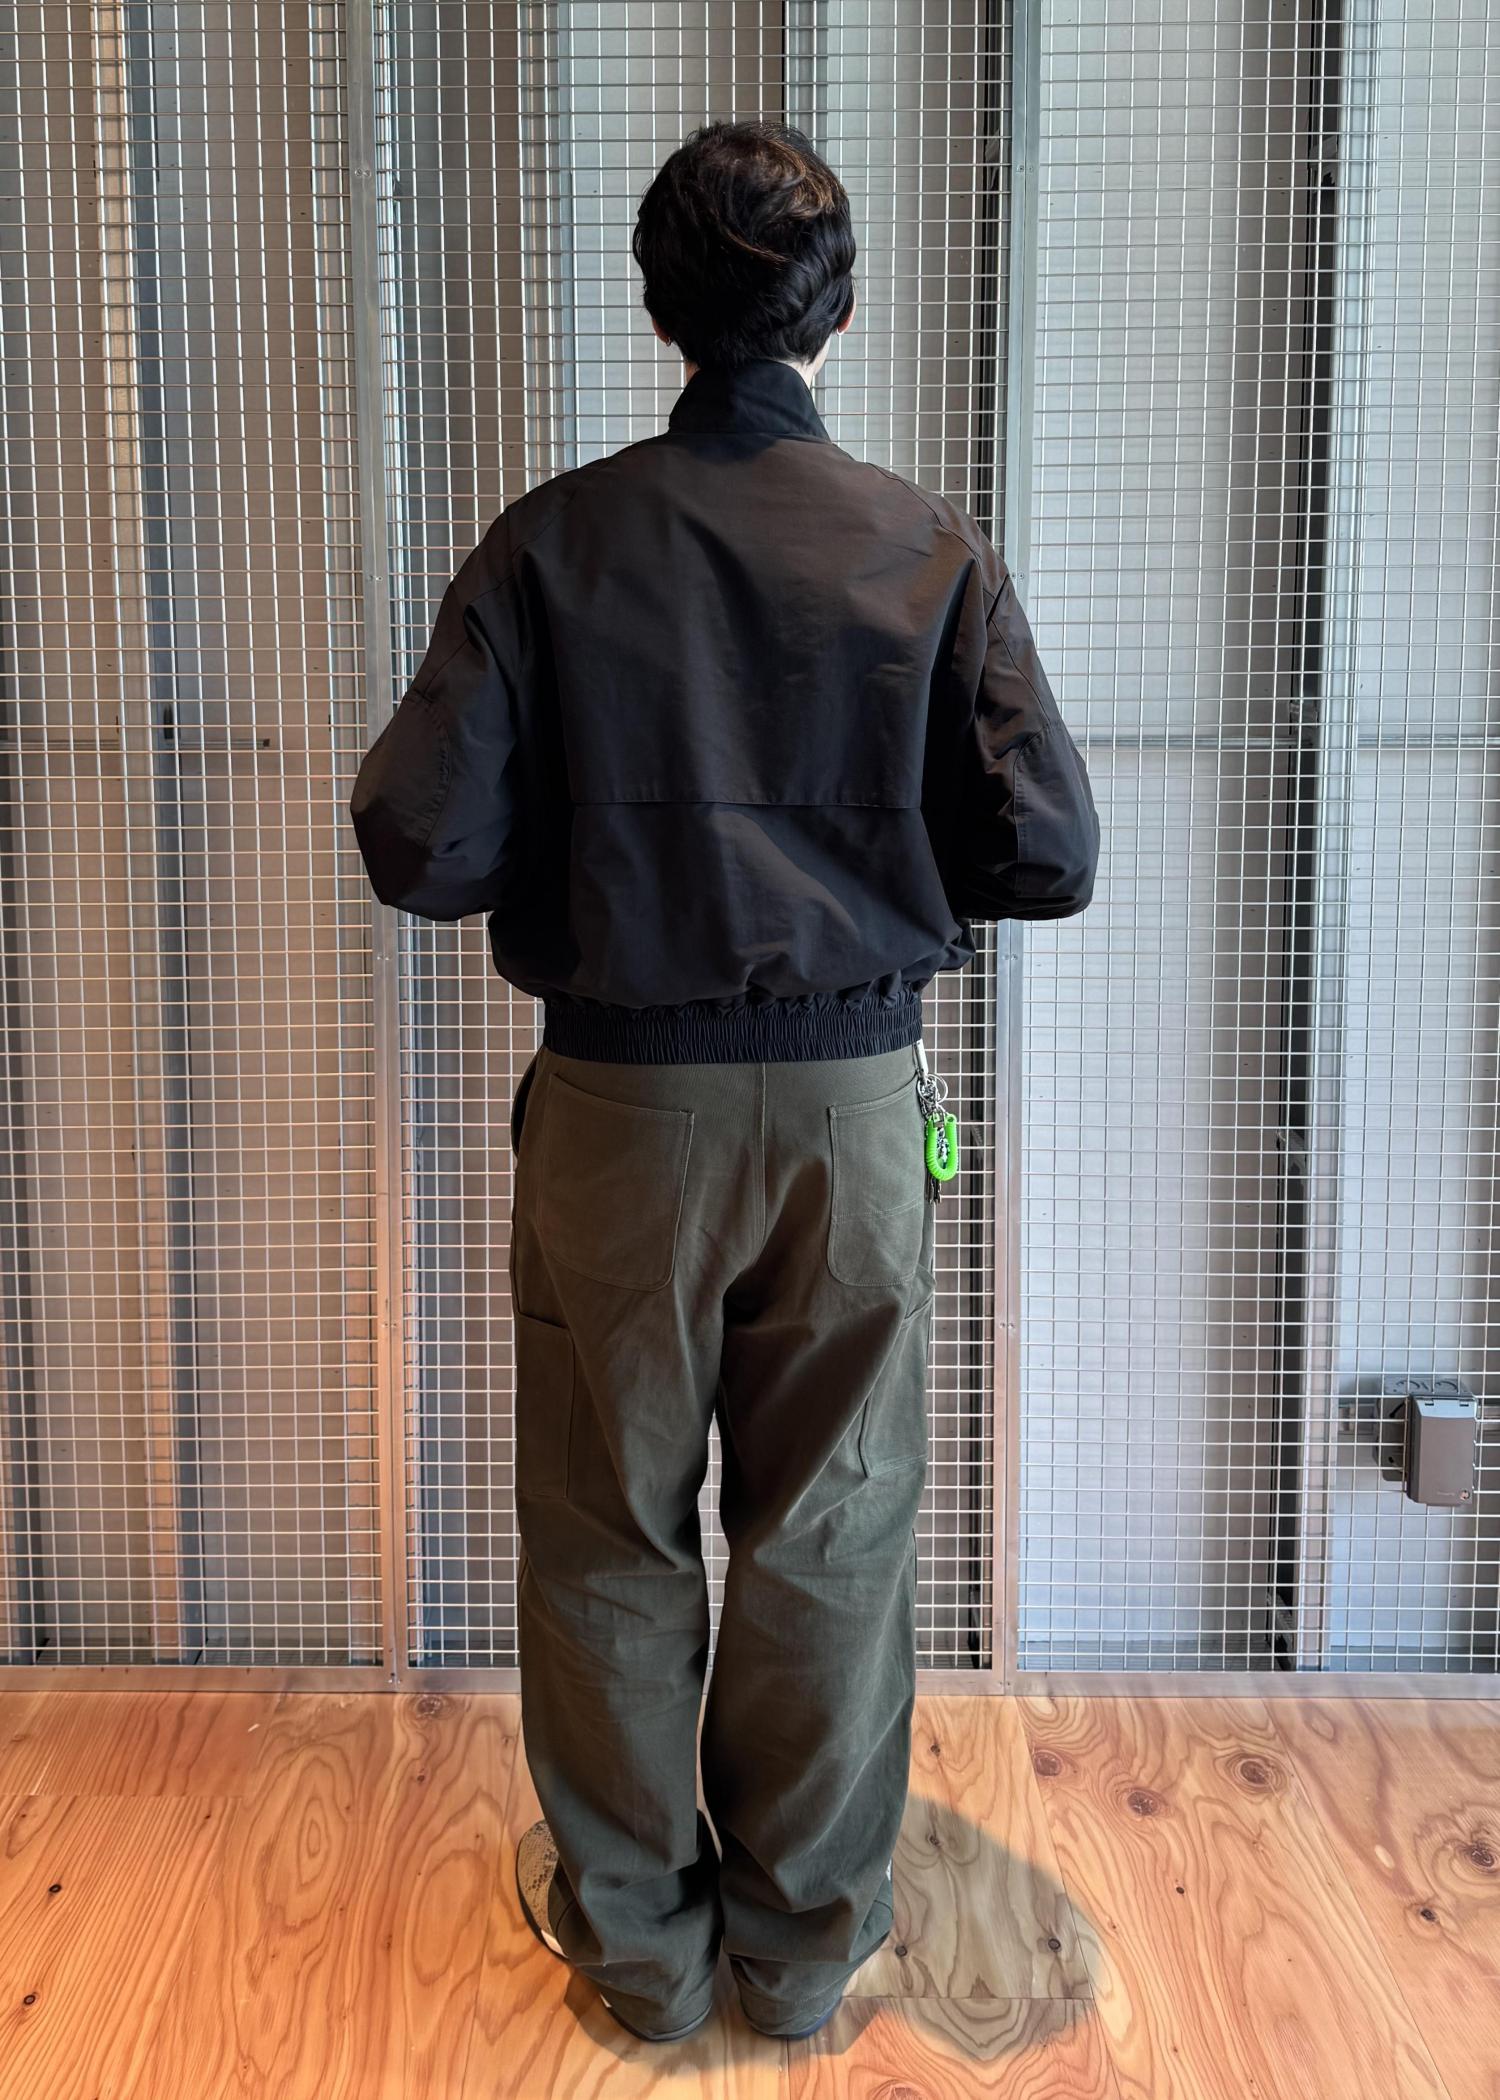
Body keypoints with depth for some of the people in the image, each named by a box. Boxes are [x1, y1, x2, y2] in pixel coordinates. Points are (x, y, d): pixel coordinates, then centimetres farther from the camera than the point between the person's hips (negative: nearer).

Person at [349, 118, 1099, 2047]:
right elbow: (1047, 857, -6)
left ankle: (636, 1935, 32)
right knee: (828, 1539, 14)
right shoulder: (933, 550, -3)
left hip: (620, 1106, 0)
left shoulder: (550, 544, -5)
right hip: (853, 1106, 1)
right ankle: (806, 1940, 30)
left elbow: (419, 848, -11)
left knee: (610, 1530, 15)